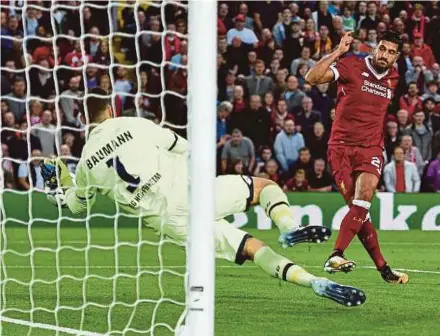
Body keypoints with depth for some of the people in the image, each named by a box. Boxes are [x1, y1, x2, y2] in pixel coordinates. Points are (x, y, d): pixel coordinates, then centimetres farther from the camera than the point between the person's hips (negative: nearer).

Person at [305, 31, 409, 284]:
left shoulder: (393, 78, 10)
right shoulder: (351, 66, -6)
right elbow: (312, 78, -19)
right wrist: (338, 52, -22)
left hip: (371, 148, 3)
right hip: (342, 146, -3)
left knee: (364, 196, -24)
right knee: (359, 209, -9)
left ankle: (335, 256, -29)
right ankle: (383, 268, -2)